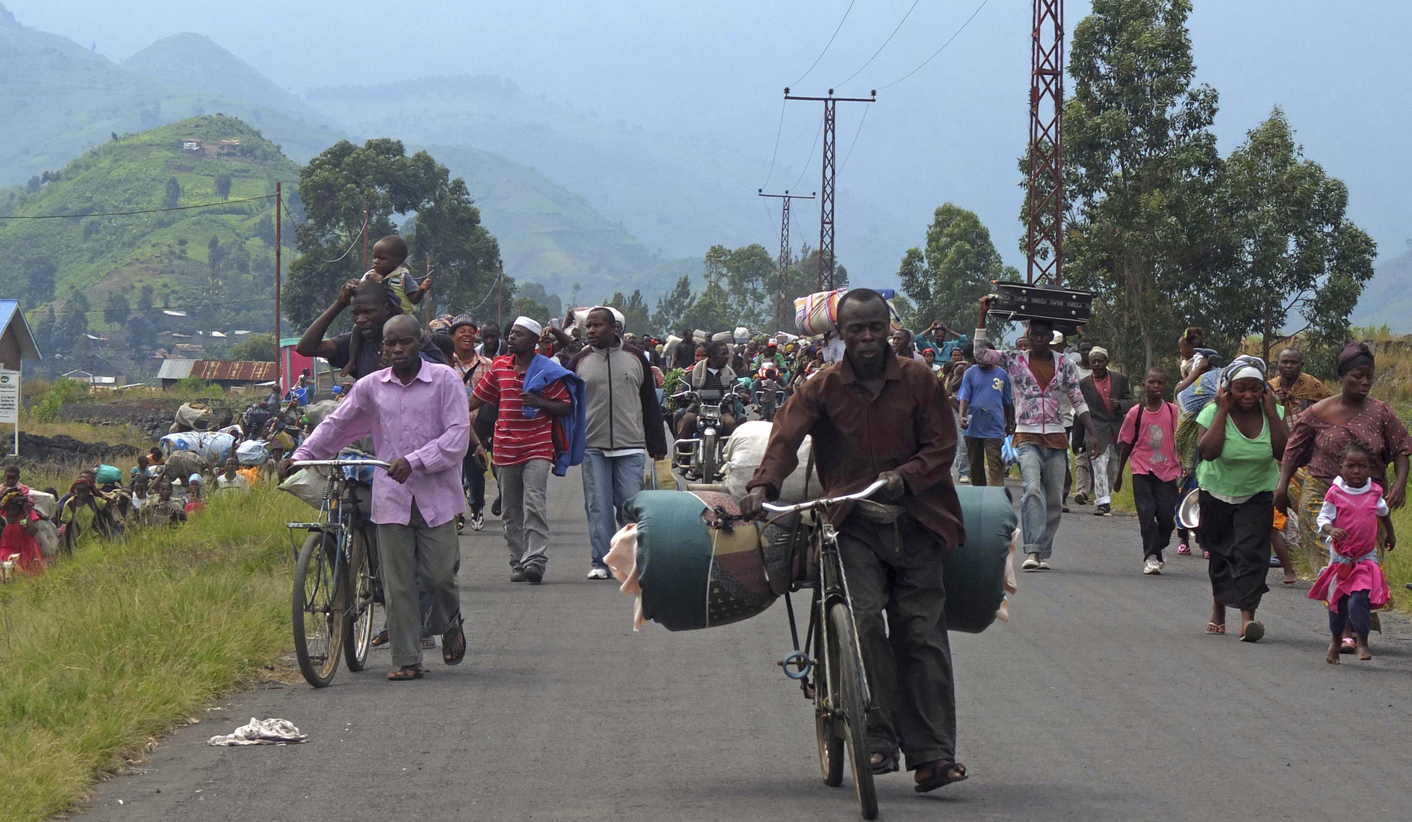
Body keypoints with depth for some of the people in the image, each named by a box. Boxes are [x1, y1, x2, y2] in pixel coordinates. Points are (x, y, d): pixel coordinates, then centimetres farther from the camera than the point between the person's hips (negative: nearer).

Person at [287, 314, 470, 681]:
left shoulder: (444, 379, -1)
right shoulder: (371, 386, 9)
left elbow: (458, 434, -8)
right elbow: (336, 425, 18)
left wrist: (414, 461, -18)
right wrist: (301, 456, 8)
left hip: (436, 495, -2)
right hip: (391, 498, 2)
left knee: (438, 574, -4)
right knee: (397, 582, -1)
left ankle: (449, 625, 28)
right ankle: (407, 660, 4)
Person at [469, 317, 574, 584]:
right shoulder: (499, 367, 9)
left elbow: (566, 407, 0)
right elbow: (476, 399, 19)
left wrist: (540, 402, -16)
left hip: (537, 449, -4)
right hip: (505, 449, 4)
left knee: (534, 506, -16)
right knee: (510, 511, 6)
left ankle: (535, 560, -21)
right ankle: (518, 562, 12)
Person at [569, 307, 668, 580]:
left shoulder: (635, 358, 8)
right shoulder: (579, 362, 7)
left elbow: (650, 404, 12)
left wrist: (658, 447, 9)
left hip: (631, 447, 0)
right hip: (592, 447, 1)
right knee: (598, 506, -1)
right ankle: (600, 562, 4)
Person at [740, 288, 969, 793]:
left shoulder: (917, 381, 3)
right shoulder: (823, 389, 1)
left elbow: (942, 446, 2)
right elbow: (786, 436, -11)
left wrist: (905, 477, -17)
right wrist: (763, 485, -29)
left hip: (913, 522, 1)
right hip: (854, 525, 0)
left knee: (923, 634, -3)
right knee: (865, 623, -17)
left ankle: (932, 755, -2)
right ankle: (879, 740, -13)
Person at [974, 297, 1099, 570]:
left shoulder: (1064, 365, 9)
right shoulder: (1015, 360, 5)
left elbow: (1078, 401, 9)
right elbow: (981, 354, -4)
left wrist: (1092, 433, 0)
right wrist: (983, 316, -7)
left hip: (1057, 439, 3)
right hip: (1027, 438, -3)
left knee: (1054, 499, 3)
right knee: (1033, 489, -22)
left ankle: (1044, 552, 14)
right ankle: (1032, 551, -28)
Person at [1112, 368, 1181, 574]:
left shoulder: (1172, 411, 0)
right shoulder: (1135, 413, -1)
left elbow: (1179, 441, 7)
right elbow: (1125, 443, 7)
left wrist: (1183, 464, -3)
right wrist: (1119, 473, 10)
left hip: (1167, 471, 1)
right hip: (1142, 471, -1)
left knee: (1167, 515, -3)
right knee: (1146, 513, -9)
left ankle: (1160, 548, 23)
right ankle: (1151, 557, -3)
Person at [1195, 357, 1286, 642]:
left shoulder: (1273, 412, -7)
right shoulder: (1213, 413, -14)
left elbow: (1283, 452, -20)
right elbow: (1208, 451, -30)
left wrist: (1271, 412, -21)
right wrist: (1222, 412, -26)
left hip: (1257, 494, 0)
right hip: (1217, 493, 0)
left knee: (1251, 551, -17)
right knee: (1220, 552, 12)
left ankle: (1247, 617, -24)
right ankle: (1218, 608, 35)